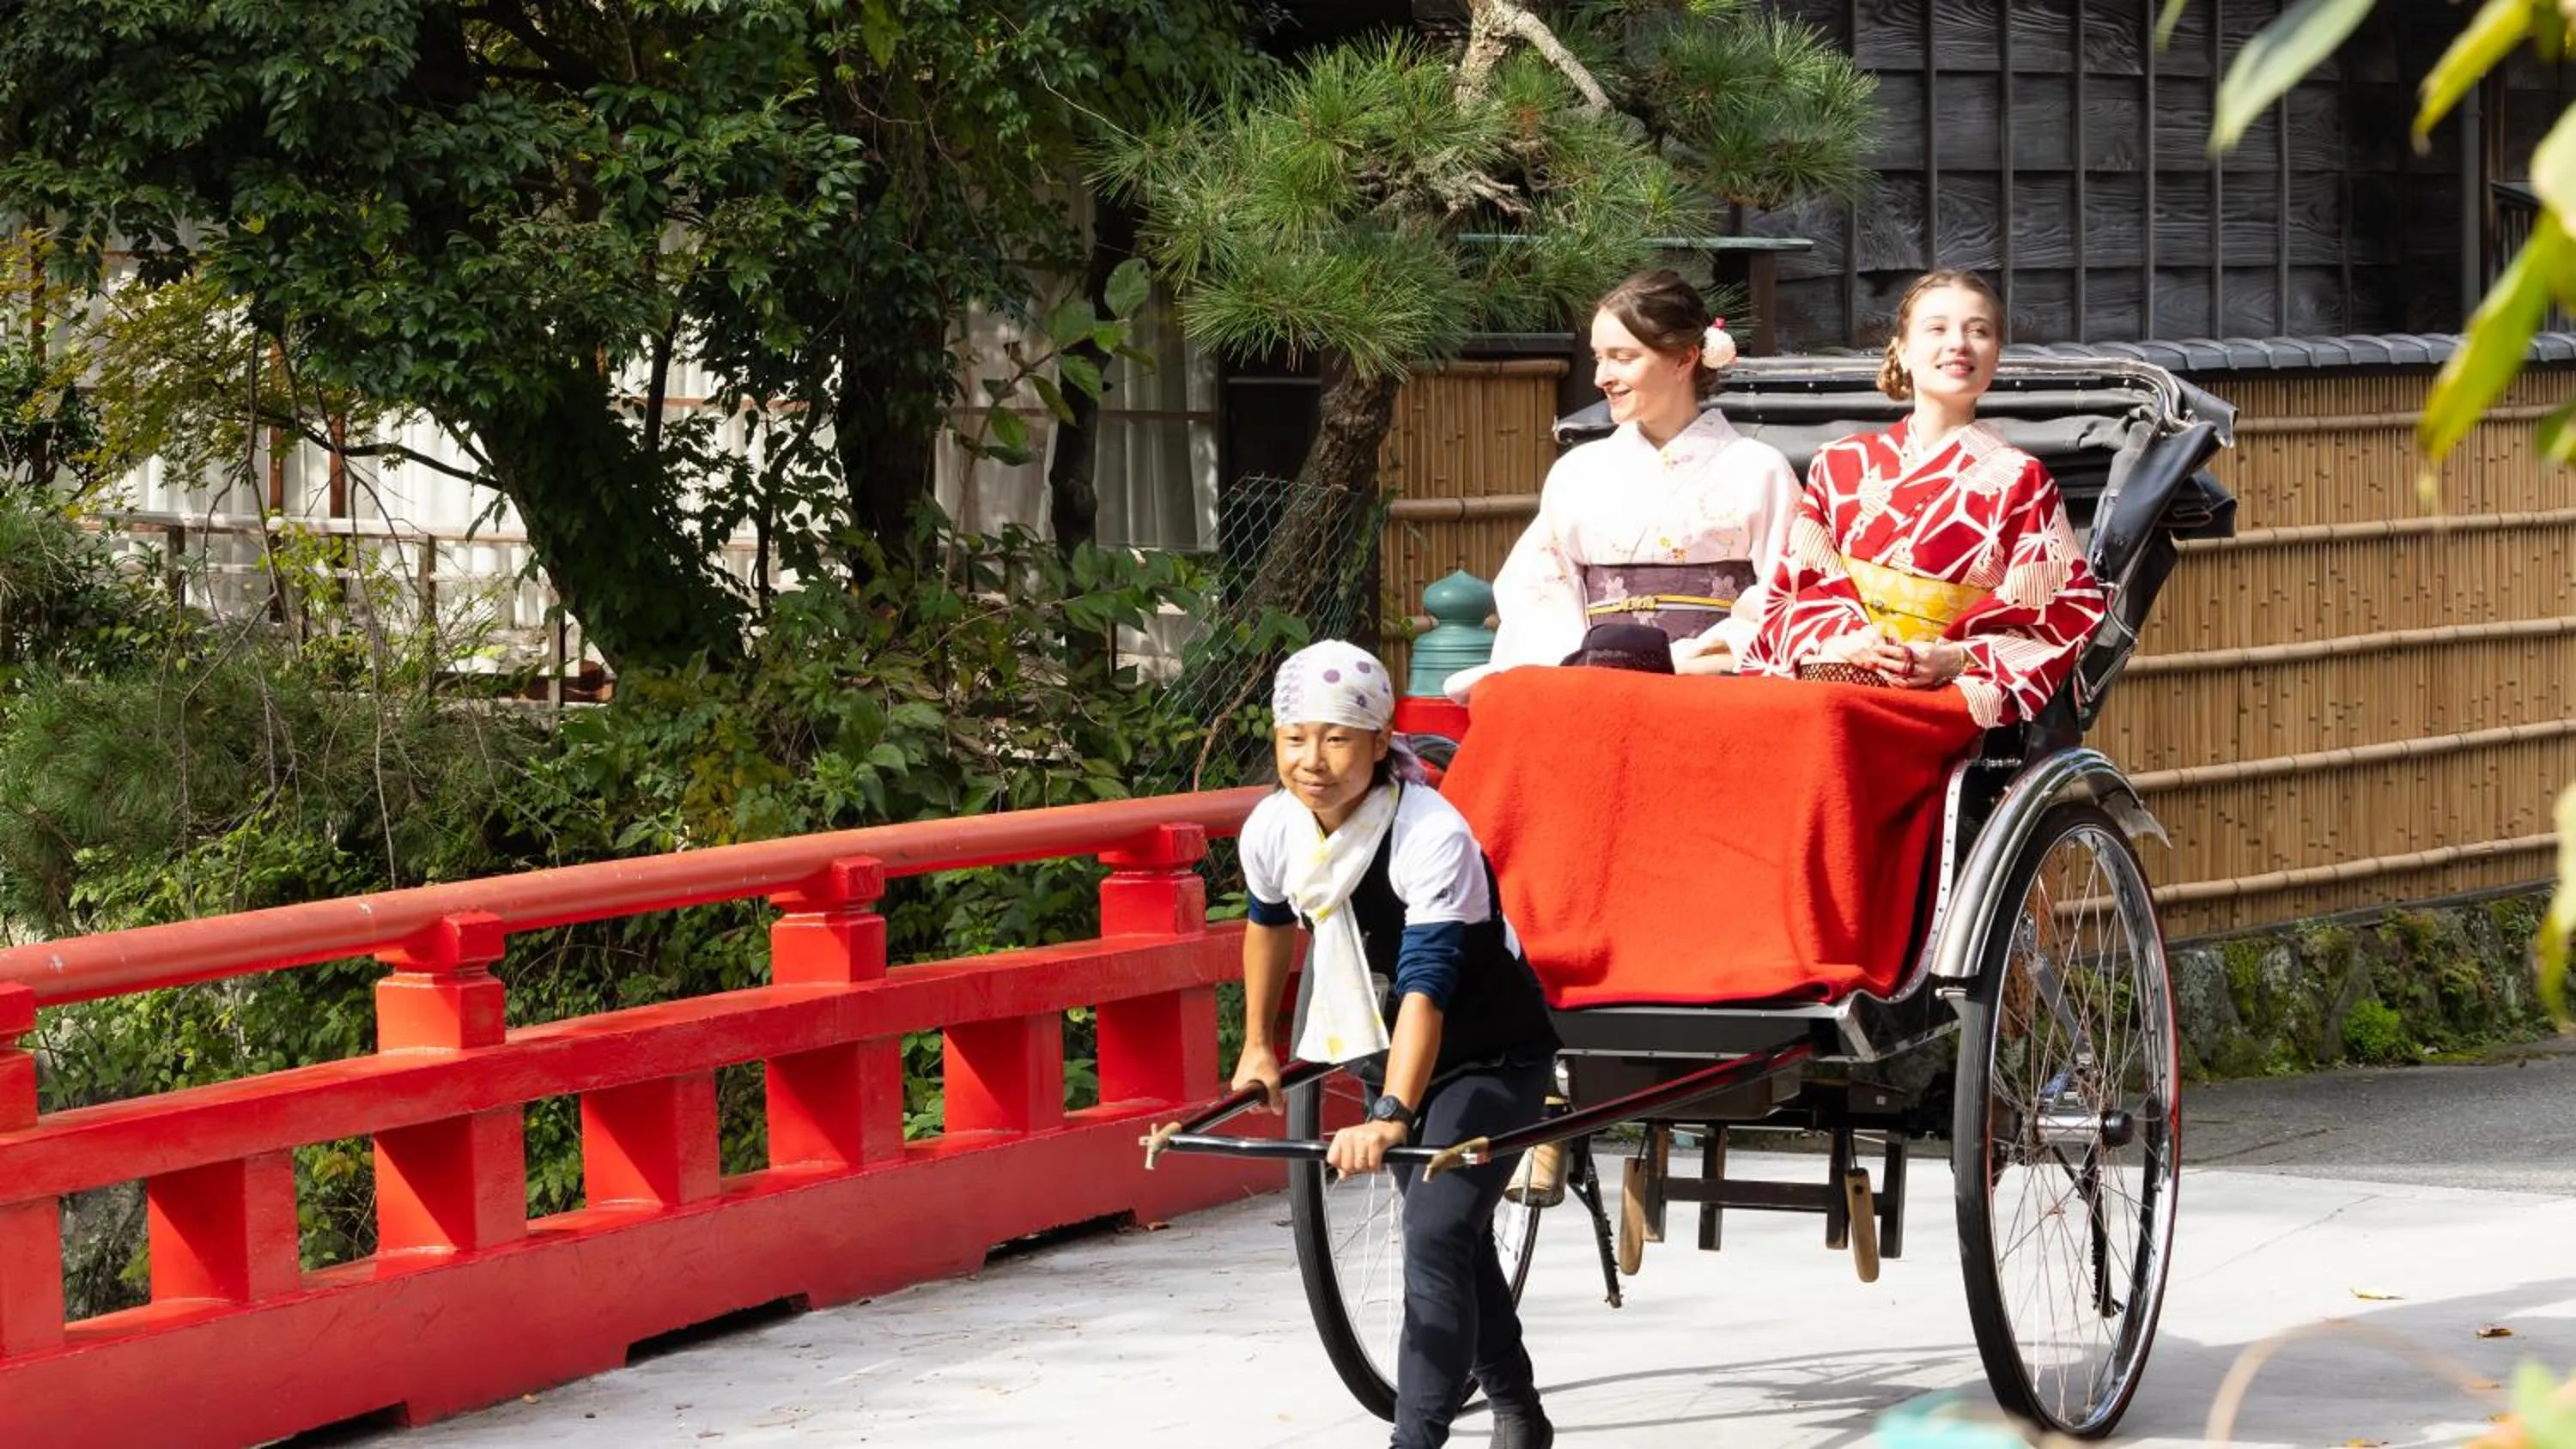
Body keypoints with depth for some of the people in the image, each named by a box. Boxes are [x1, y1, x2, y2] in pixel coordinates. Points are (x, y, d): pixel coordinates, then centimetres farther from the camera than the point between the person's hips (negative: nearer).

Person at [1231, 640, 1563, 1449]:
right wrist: (1257, 1046, 19)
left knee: (1437, 1237, -21)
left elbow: (1426, 985, -40)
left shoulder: (1432, 837, -32)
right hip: (1390, 1056, 7)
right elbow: (1269, 922, 11)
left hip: (1488, 1058, -7)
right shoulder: (1274, 830, -13)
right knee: (1454, 1237, 18)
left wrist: (1392, 1117, -50)